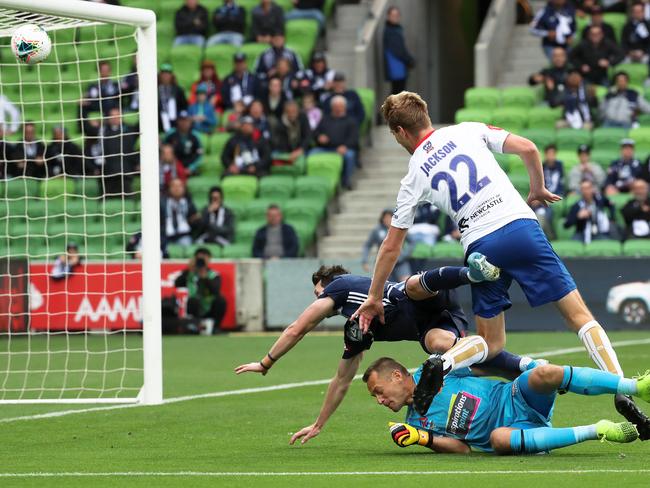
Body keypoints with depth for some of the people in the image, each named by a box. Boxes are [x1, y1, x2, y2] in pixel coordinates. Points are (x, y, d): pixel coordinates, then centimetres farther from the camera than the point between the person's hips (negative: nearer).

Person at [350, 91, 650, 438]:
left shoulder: (414, 176, 12)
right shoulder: (468, 131, 12)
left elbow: (391, 246, 15)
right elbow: (528, 149, 3)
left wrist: (374, 298, 24)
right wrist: (537, 189, 22)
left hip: (479, 247, 1)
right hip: (521, 226, 0)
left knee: (491, 343, 17)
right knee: (578, 315, 2)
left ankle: (439, 365, -11)